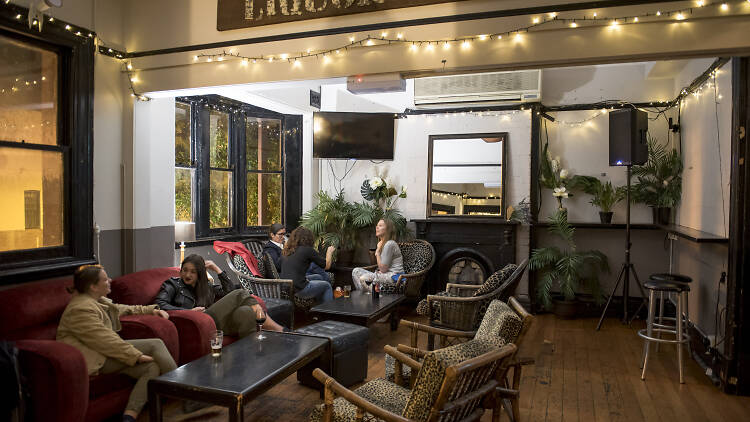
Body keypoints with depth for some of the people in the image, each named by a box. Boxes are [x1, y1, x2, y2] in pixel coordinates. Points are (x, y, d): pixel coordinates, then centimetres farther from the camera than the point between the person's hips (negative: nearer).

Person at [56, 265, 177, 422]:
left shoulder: (98, 300, 16)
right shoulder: (81, 309, -17)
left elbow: (122, 309, 33)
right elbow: (106, 340, -24)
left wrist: (152, 309, 27)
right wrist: (137, 355, -24)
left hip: (107, 352, 10)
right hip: (97, 359, -10)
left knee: (152, 367, -11)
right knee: (156, 345, -15)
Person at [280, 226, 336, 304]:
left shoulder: (285, 251, 9)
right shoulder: (308, 250, -9)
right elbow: (326, 265, -1)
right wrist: (329, 252, 16)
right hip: (298, 290, -7)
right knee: (326, 285, 15)